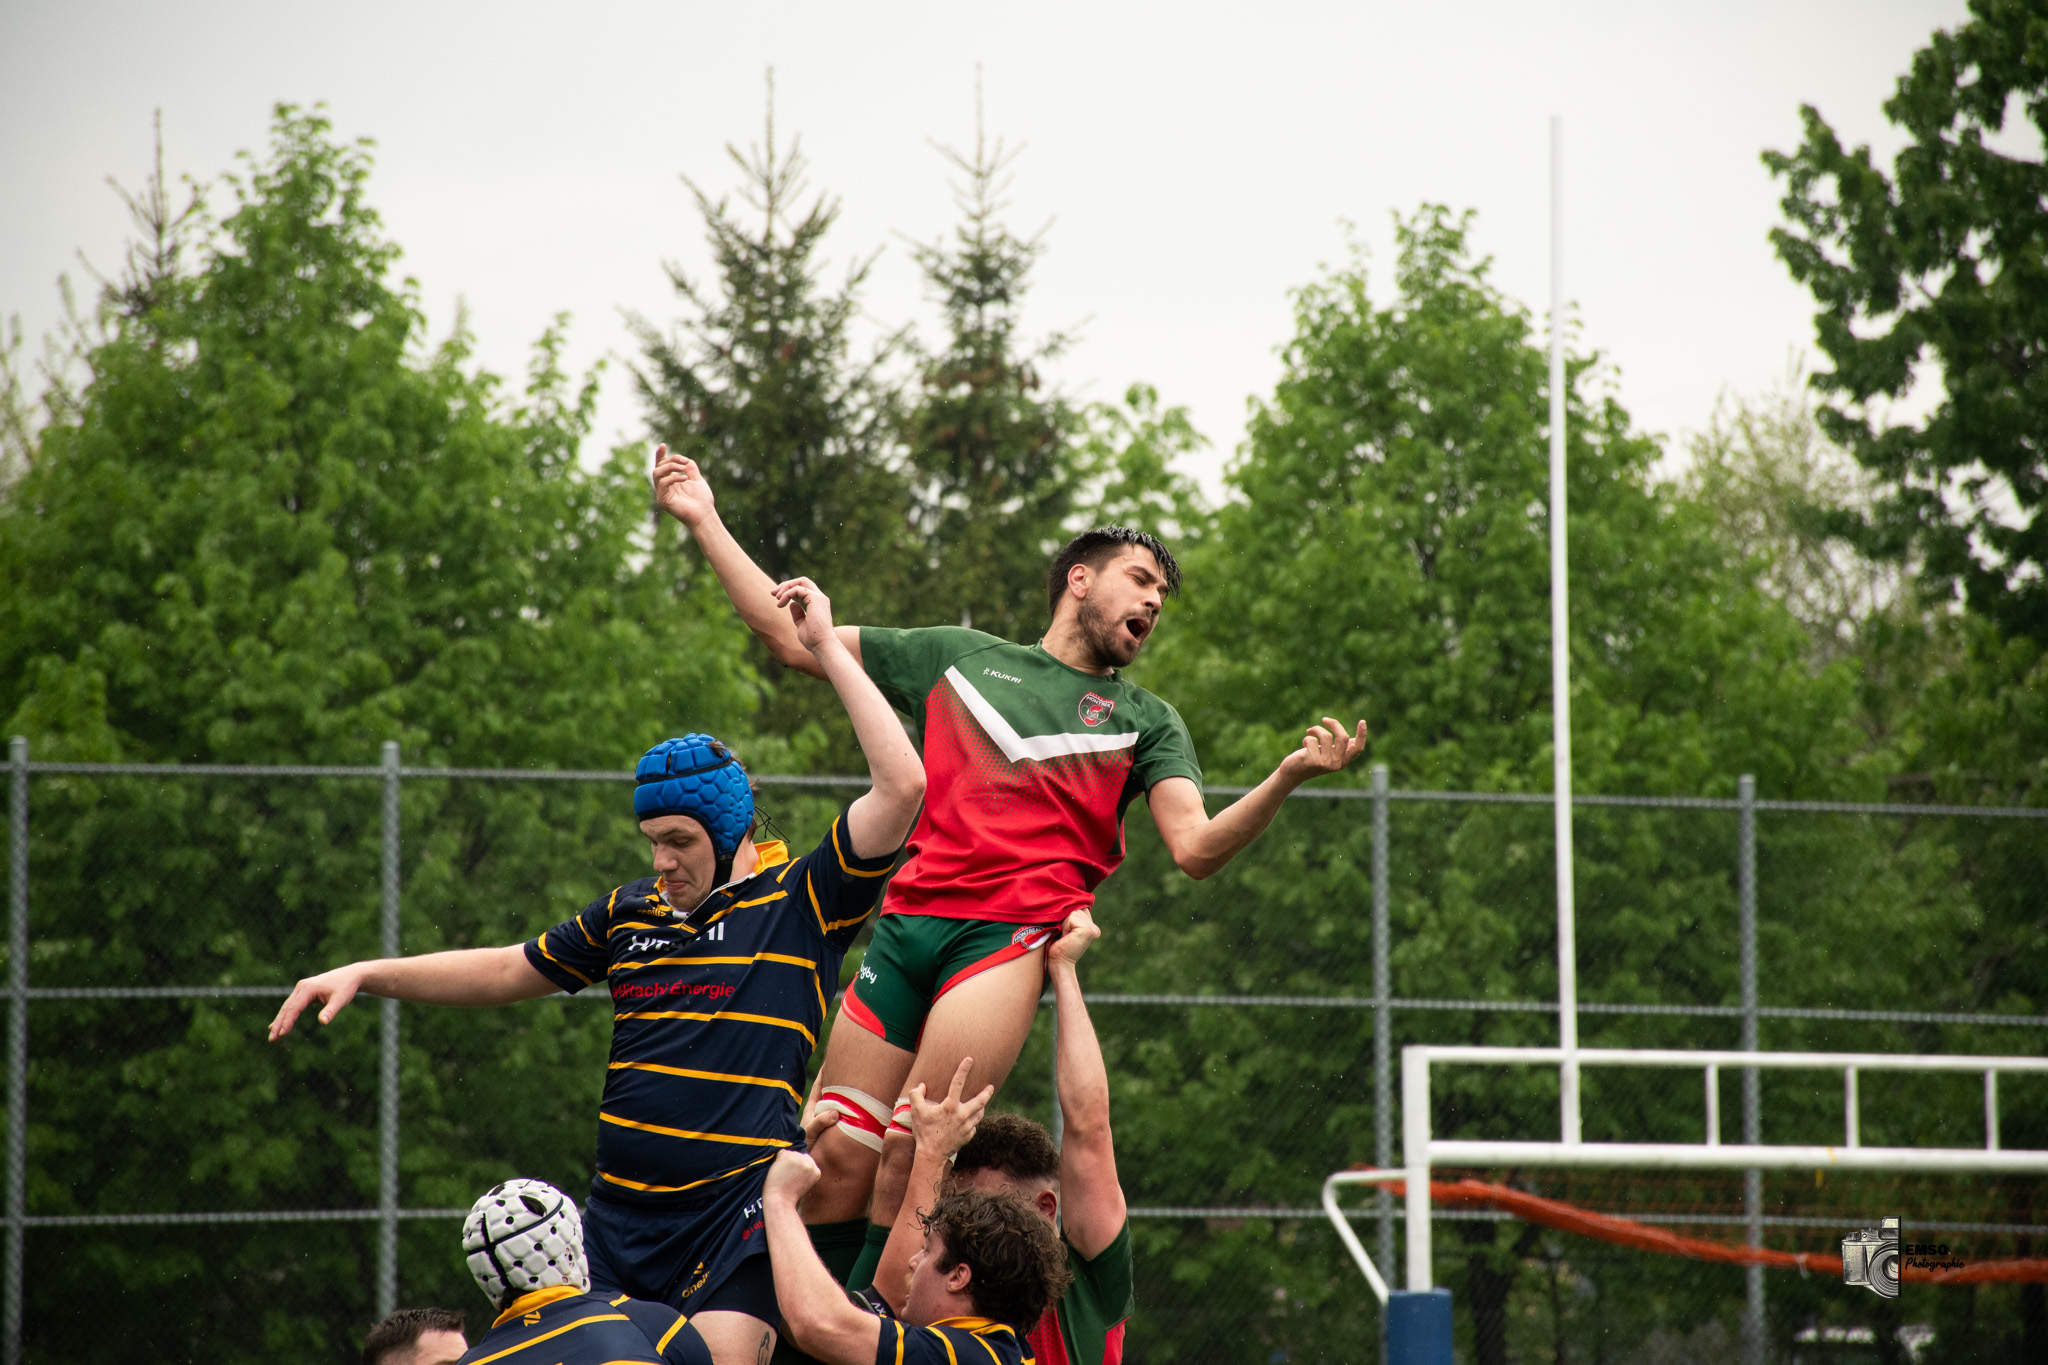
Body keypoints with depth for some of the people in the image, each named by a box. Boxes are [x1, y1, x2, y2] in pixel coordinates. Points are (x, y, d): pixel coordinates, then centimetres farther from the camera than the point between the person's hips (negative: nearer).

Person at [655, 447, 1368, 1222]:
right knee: (836, 1165, -6)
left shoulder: (1146, 721, 18)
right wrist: (705, 524, 17)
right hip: (906, 924, 2)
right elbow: (792, 639, 22)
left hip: (1012, 934, -2)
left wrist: (1289, 776, -14)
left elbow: (1195, 849, 3)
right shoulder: (958, 655, 21)